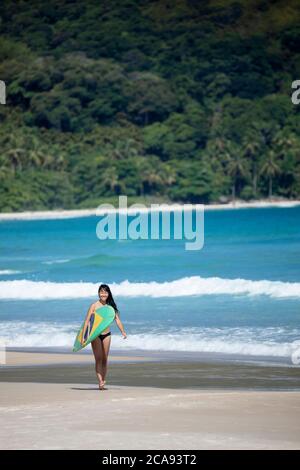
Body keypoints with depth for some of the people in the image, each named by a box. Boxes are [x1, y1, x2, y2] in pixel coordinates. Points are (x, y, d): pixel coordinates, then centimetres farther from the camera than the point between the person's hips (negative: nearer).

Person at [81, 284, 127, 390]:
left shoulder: (110, 306, 5)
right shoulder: (94, 305, -5)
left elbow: (117, 319, 0)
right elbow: (87, 321, -8)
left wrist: (123, 332, -14)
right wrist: (83, 336, -16)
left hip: (106, 335, 4)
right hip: (95, 335, -4)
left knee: (105, 359, 6)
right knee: (98, 359, -9)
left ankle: (103, 383, 13)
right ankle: (100, 382, -17)